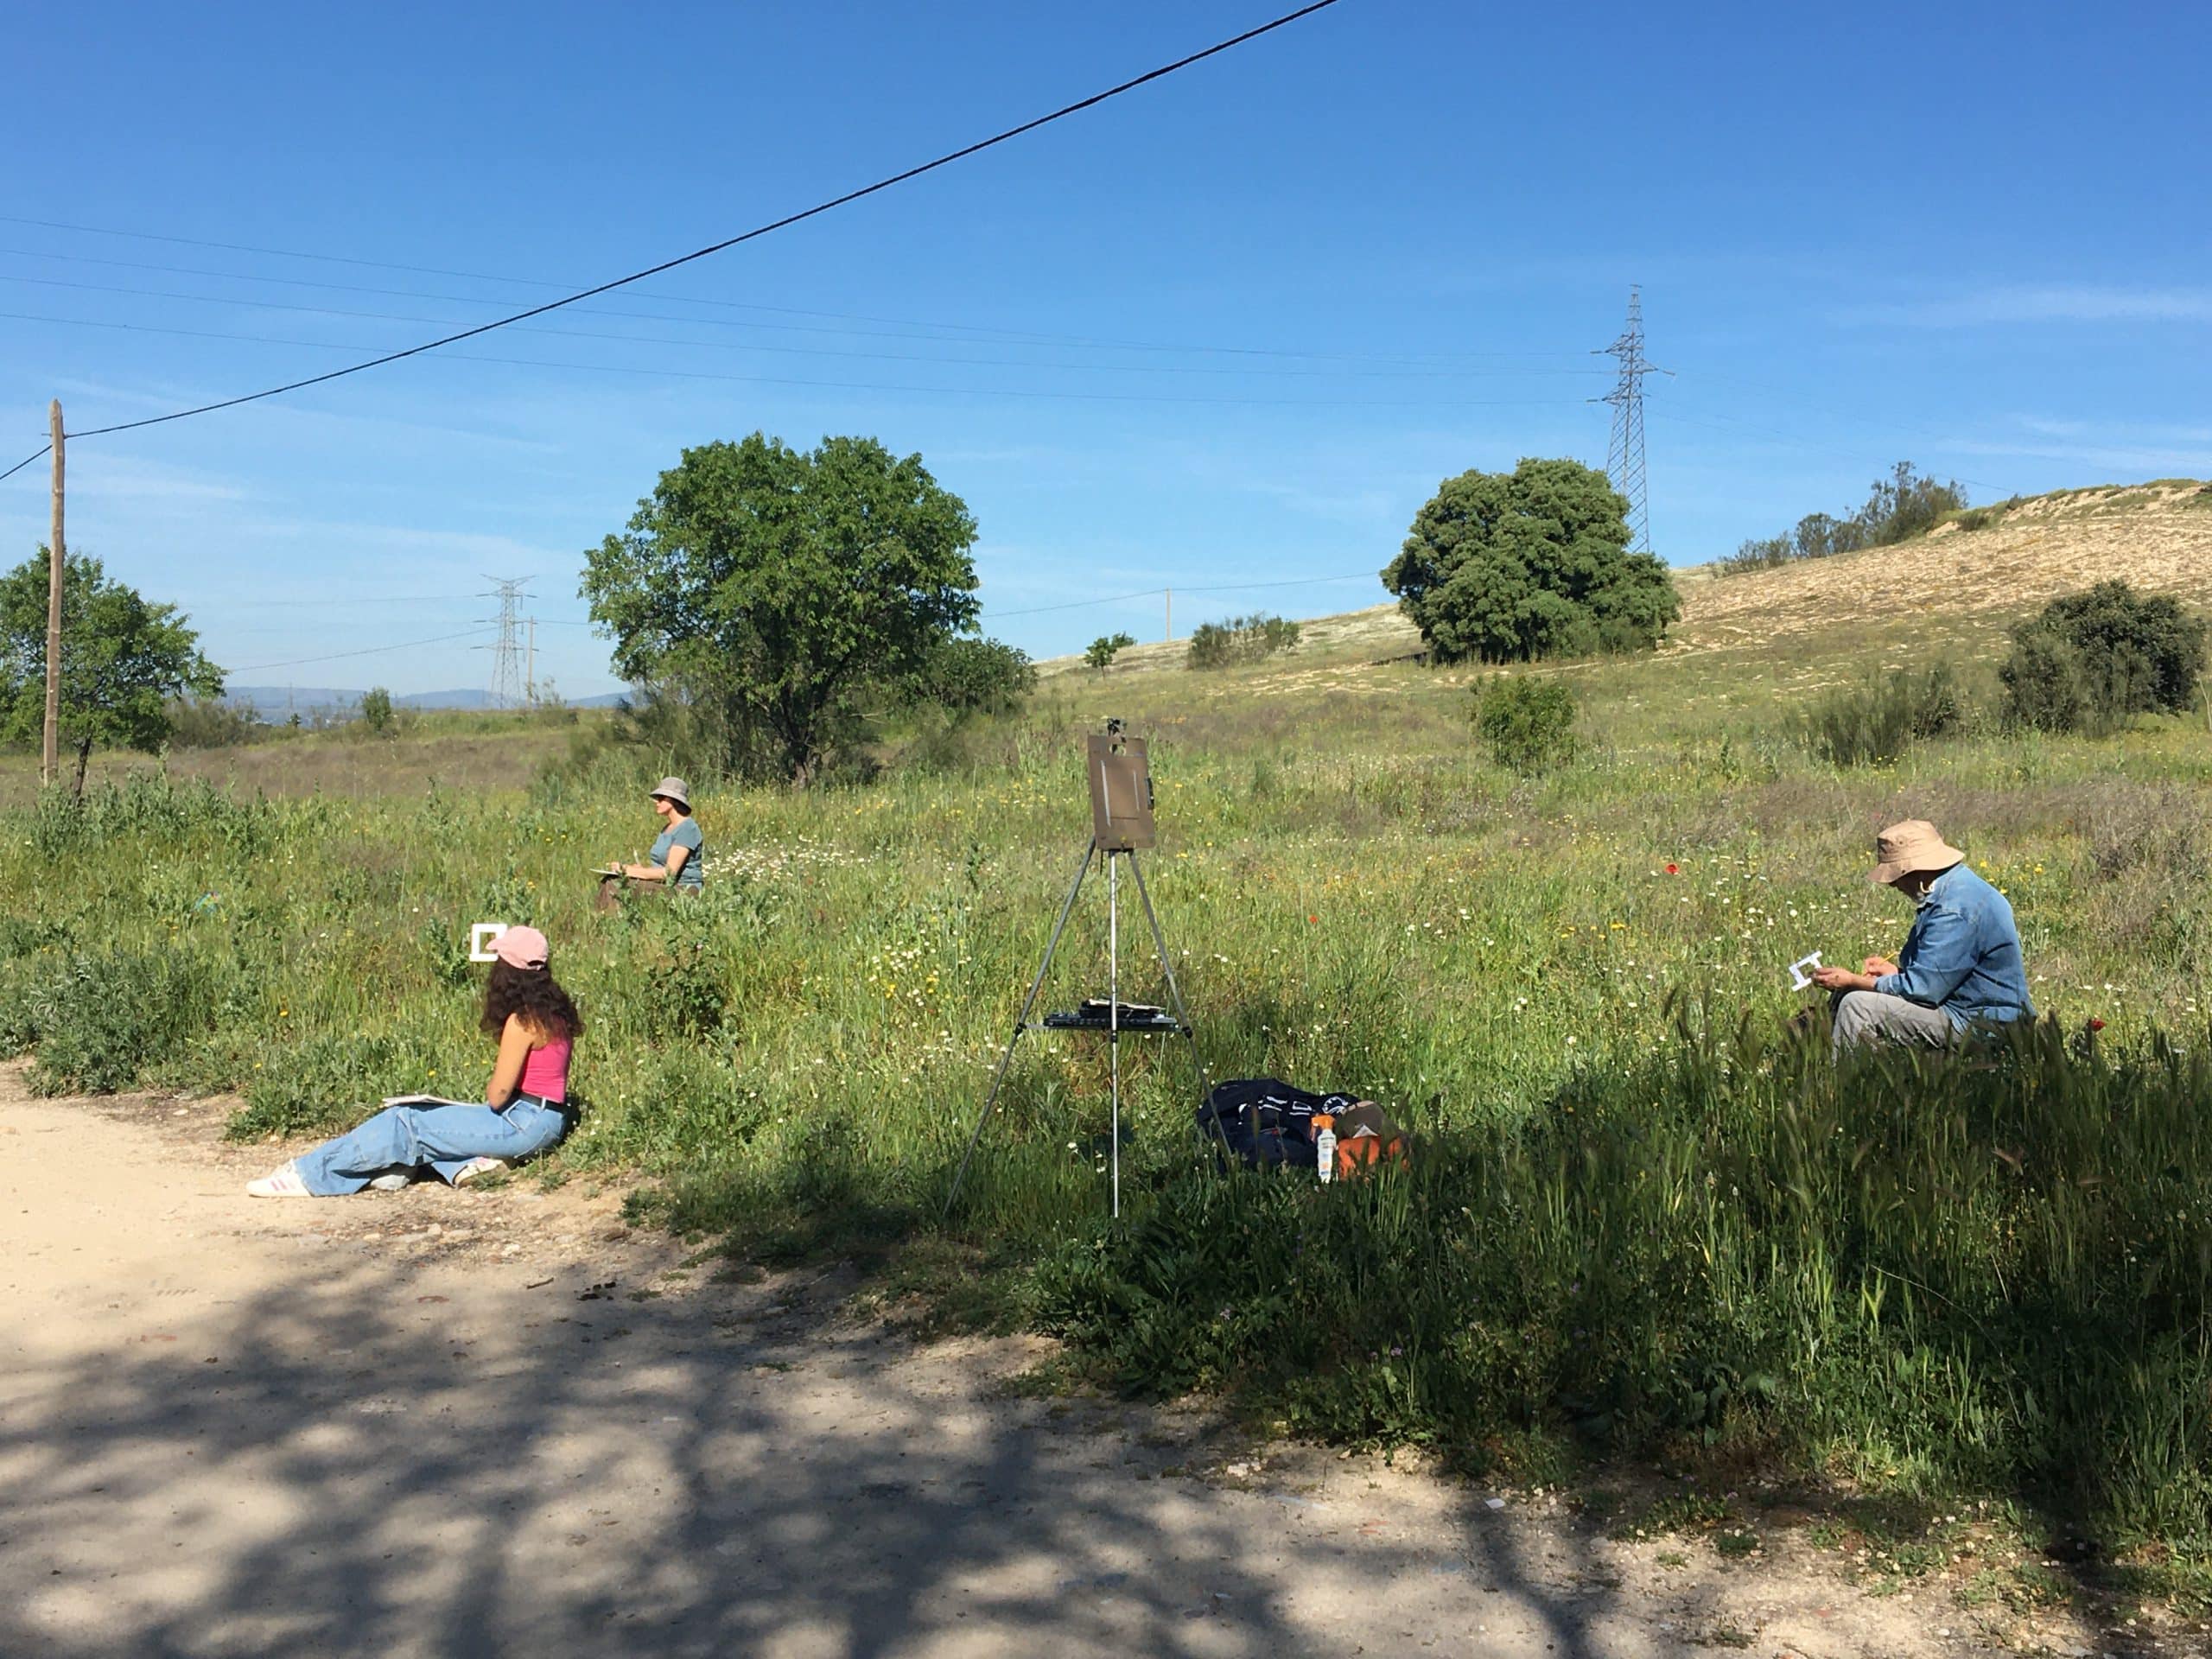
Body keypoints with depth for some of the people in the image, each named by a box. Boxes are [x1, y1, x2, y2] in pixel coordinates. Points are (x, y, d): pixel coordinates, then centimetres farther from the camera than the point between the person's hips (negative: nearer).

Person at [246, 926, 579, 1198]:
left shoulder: (521, 1021, -18)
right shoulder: (553, 1011, 9)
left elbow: (498, 1095, -18)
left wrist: (491, 1086, 2)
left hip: (524, 1123, -9)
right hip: (545, 1117, 9)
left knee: (406, 1123, -4)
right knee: (417, 1114, 14)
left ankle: (312, 1174, 0)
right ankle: (466, 1163, -6)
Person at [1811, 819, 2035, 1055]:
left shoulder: (1955, 910, -23)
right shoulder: (1955, 888, 10)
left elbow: (1921, 989, -22)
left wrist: (1852, 981, -12)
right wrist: (1896, 971, 8)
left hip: (1977, 1026, -11)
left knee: (1857, 1006, -19)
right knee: (1848, 993, 11)